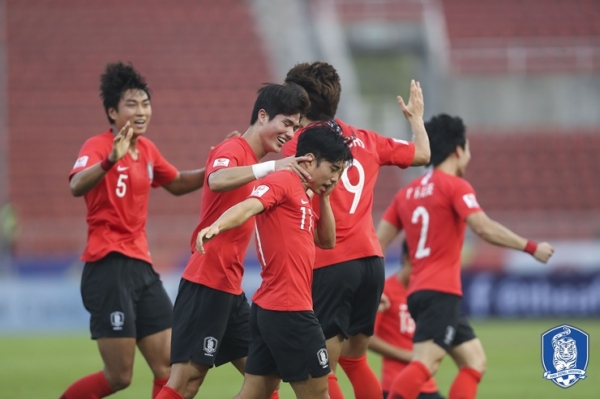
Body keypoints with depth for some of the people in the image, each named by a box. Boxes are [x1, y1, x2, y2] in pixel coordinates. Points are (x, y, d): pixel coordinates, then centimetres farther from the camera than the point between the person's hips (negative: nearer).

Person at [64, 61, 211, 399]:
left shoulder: (147, 149, 12)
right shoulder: (98, 146, -11)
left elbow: (177, 183, 32)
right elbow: (77, 186, -32)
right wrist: (110, 160, -50)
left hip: (142, 266, 8)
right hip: (109, 267, -8)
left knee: (170, 367, 4)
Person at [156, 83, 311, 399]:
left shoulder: (255, 160, 17)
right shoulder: (233, 150, -11)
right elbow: (216, 180, -33)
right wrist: (270, 167, -39)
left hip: (230, 288, 10)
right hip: (207, 283, -10)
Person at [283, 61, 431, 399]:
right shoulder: (364, 139, 13)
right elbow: (422, 154, 26)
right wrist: (416, 117, 42)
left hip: (330, 263, -6)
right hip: (370, 257, 6)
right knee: (354, 358, 20)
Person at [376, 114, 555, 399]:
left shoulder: (408, 192, 17)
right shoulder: (455, 186, -4)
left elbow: (377, 241, 13)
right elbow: (485, 229, -16)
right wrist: (531, 247, -9)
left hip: (418, 291, 9)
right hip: (441, 292, -9)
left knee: (475, 359, 10)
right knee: (425, 363, -21)